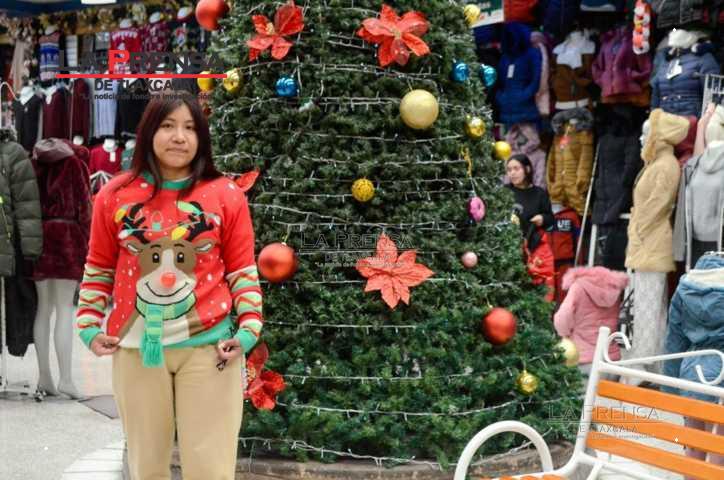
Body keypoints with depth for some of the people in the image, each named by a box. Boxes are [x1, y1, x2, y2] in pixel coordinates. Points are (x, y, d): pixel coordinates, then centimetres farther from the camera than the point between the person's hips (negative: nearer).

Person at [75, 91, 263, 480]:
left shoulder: (227, 196, 0)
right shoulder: (115, 195, 3)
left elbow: (243, 272, 2)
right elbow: (98, 270, 10)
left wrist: (248, 331, -7)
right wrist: (89, 327, 2)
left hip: (209, 345, -1)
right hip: (136, 348, 2)